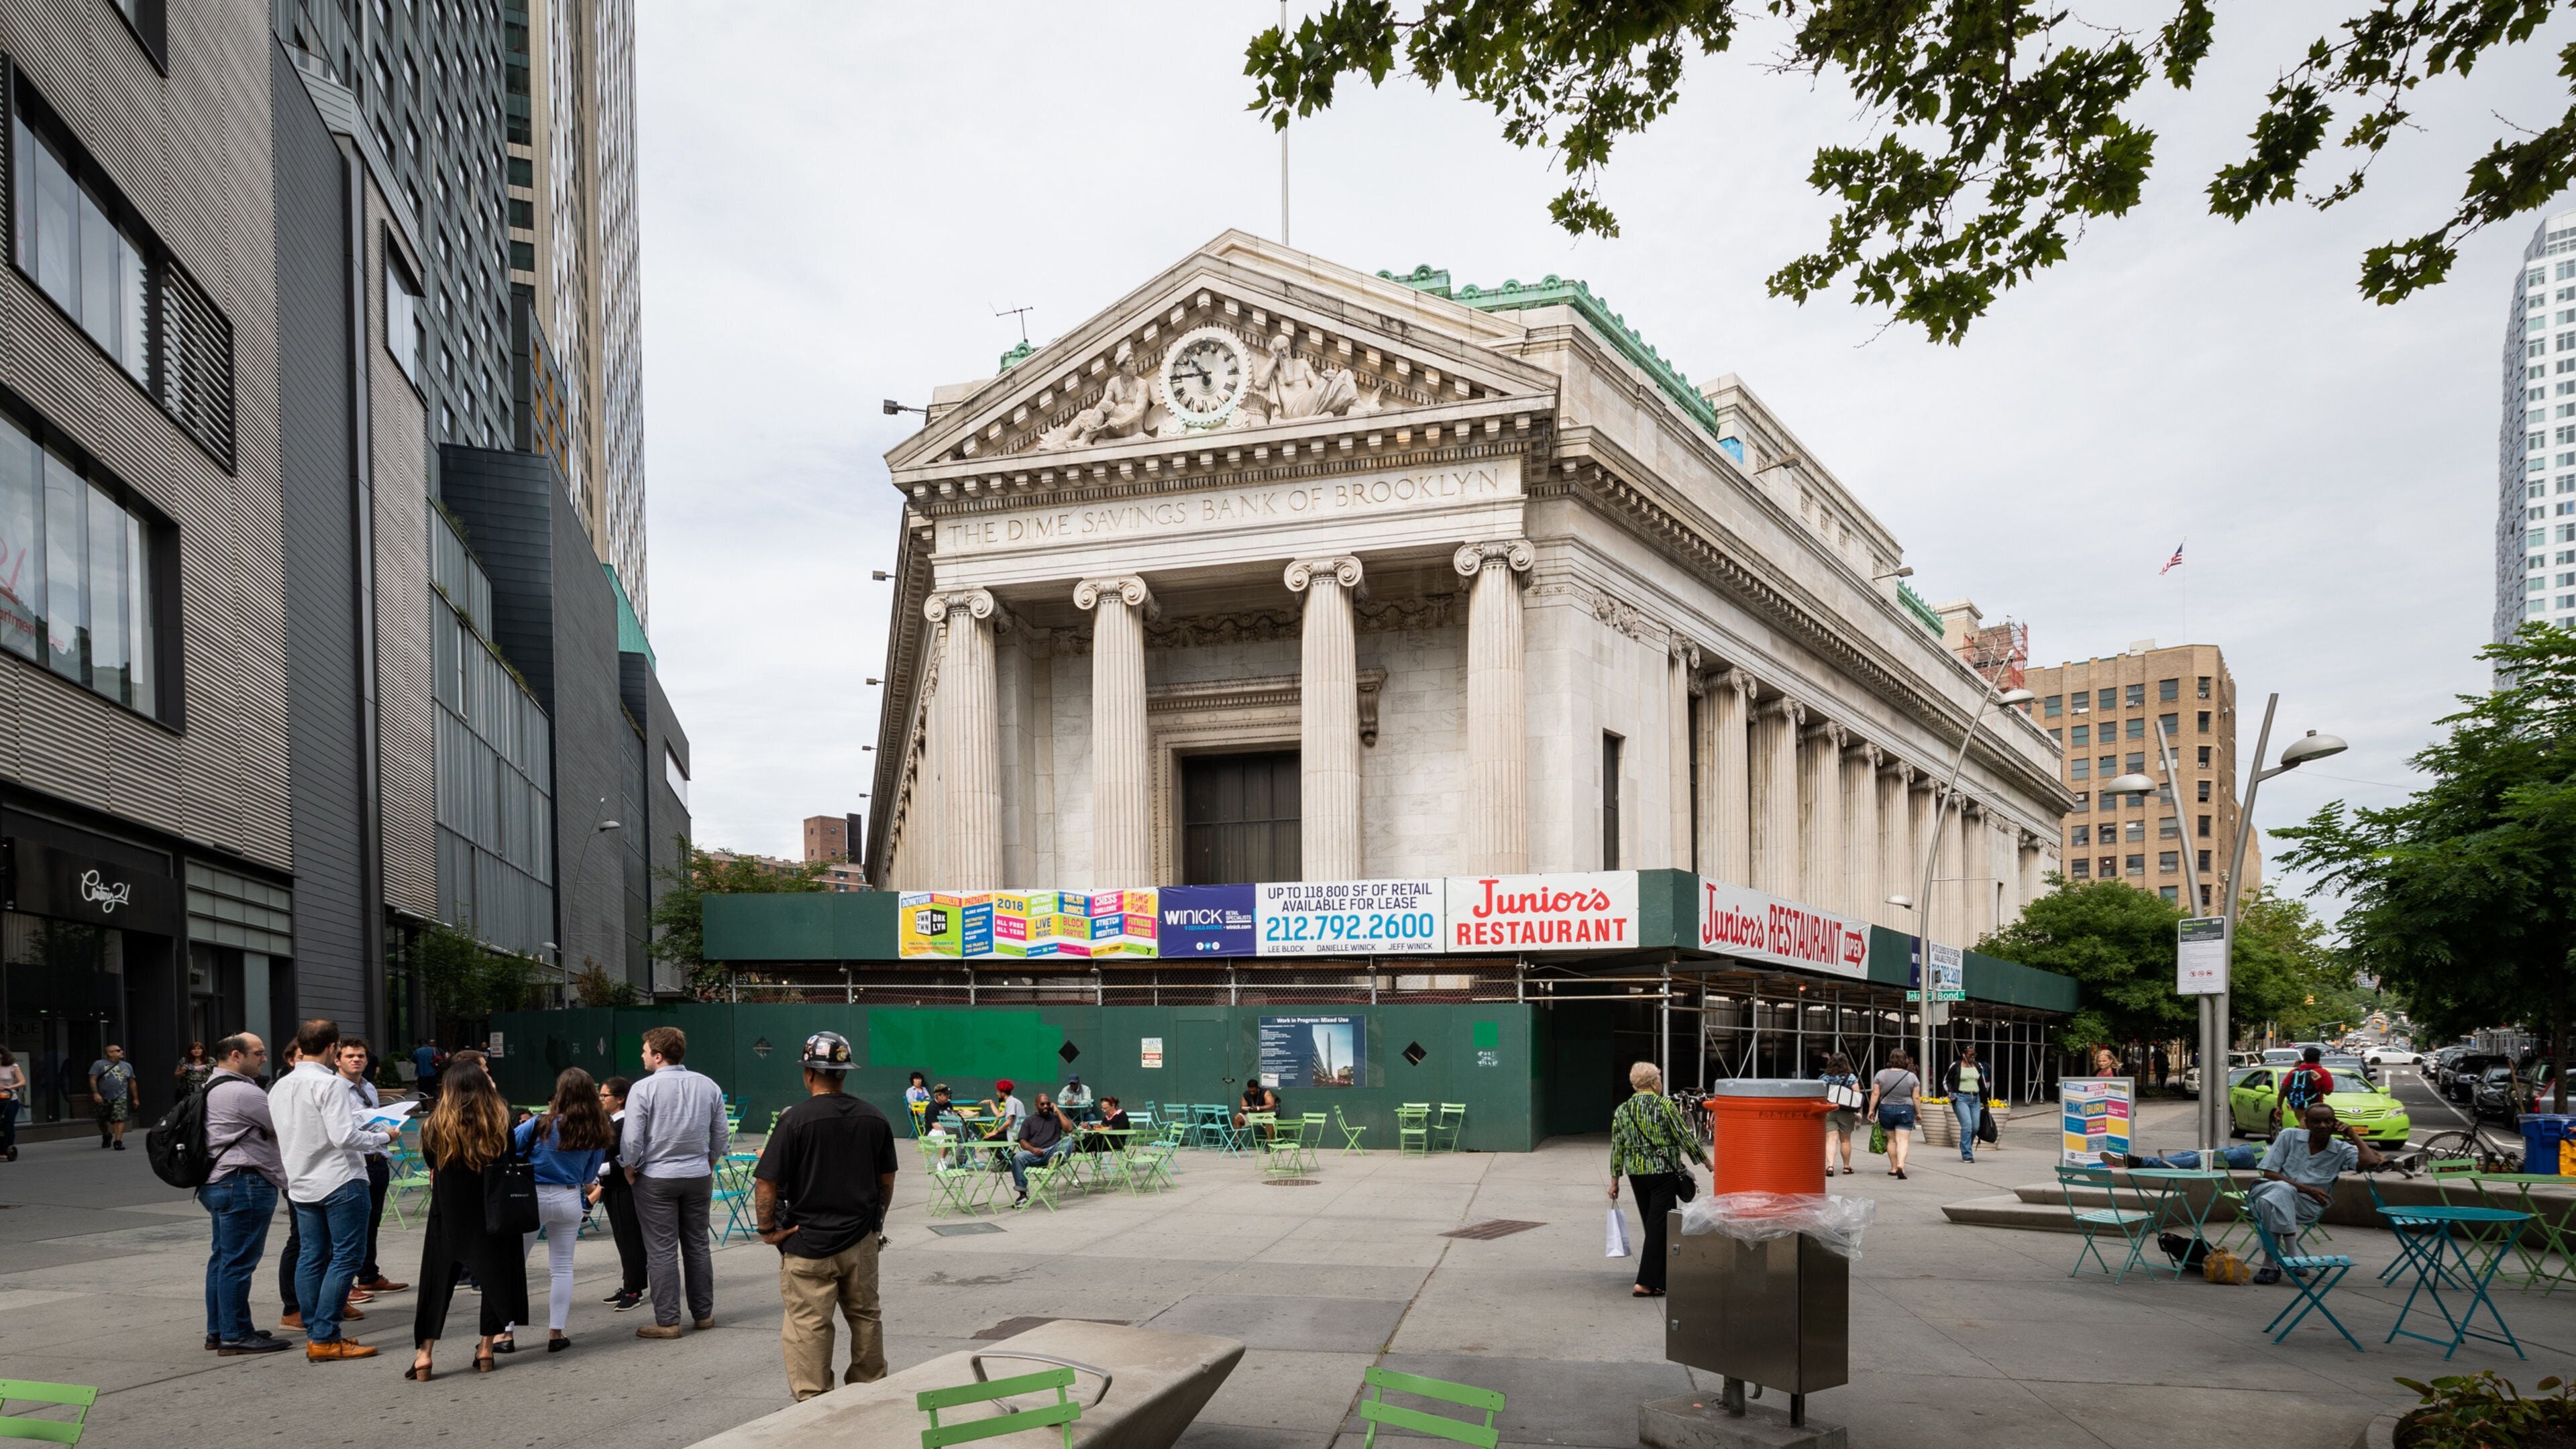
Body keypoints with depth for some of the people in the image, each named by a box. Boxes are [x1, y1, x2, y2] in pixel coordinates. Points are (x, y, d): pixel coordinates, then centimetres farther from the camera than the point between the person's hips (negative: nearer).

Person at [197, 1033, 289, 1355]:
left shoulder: (211, 1088, 17)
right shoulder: (244, 1093, -17)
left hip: (216, 1181, 11)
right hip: (243, 1183, -11)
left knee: (223, 1257, 16)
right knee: (239, 1260, -7)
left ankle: (218, 1330, 23)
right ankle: (235, 1336, -5)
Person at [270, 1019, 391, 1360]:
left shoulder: (280, 1087, 9)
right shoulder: (330, 1084, -16)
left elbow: (274, 1139, 16)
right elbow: (345, 1136, -22)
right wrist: (381, 1138, -7)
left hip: (300, 1185, 8)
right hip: (340, 1181, -8)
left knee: (312, 1256, 12)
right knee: (346, 1256, -4)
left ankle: (314, 1335, 16)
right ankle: (325, 1338, -8)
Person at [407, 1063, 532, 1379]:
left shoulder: (435, 1127, -10)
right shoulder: (500, 1123, -10)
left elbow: (430, 1162, 5)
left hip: (448, 1216, 0)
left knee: (438, 1282, 9)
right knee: (494, 1277, 13)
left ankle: (423, 1354, 5)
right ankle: (486, 1350, 16)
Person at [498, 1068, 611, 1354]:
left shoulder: (542, 1124, -16)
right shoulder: (597, 1132, -4)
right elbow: (590, 1175, 6)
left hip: (532, 1197, -3)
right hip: (570, 1200, 3)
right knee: (562, 1267, 12)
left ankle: (506, 1333, 7)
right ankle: (556, 1333, 12)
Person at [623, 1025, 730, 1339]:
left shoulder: (643, 1089, -13)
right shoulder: (708, 1086, 1)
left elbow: (632, 1139, -13)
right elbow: (720, 1134, 7)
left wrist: (630, 1170, 3)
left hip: (656, 1179, -4)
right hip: (699, 1177, 4)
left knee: (662, 1251, 1)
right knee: (697, 1246, 14)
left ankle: (667, 1322, 2)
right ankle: (703, 1314, 21)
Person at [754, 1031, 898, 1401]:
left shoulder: (796, 1118, -13)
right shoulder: (874, 1119, 2)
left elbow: (766, 1182, -14)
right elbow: (887, 1180, 12)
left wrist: (766, 1229, -3)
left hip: (808, 1244, -5)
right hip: (862, 1241, 5)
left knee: (807, 1326, 1)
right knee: (866, 1317, 17)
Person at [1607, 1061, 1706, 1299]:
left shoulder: (1622, 1110, 5)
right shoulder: (1664, 1105, -9)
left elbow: (1617, 1148, 7)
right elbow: (1685, 1138, -8)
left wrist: (1615, 1181, 13)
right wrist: (1709, 1164, 1)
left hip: (1636, 1175, 5)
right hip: (1663, 1173, -5)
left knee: (1652, 1224, 17)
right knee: (1659, 1225, -3)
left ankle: (1660, 1277, 27)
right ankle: (1646, 1283, -7)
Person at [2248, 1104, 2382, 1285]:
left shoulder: (2342, 1150, 7)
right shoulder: (2290, 1136, 5)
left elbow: (2371, 1162, -14)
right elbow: (2269, 1173, 1)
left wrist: (2353, 1134, -1)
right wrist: (2306, 1189, -8)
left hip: (2306, 1206, 0)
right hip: (2267, 1189, 0)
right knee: (2282, 1190, -39)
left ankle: (2271, 1264, -27)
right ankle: (2292, 1258, -31)